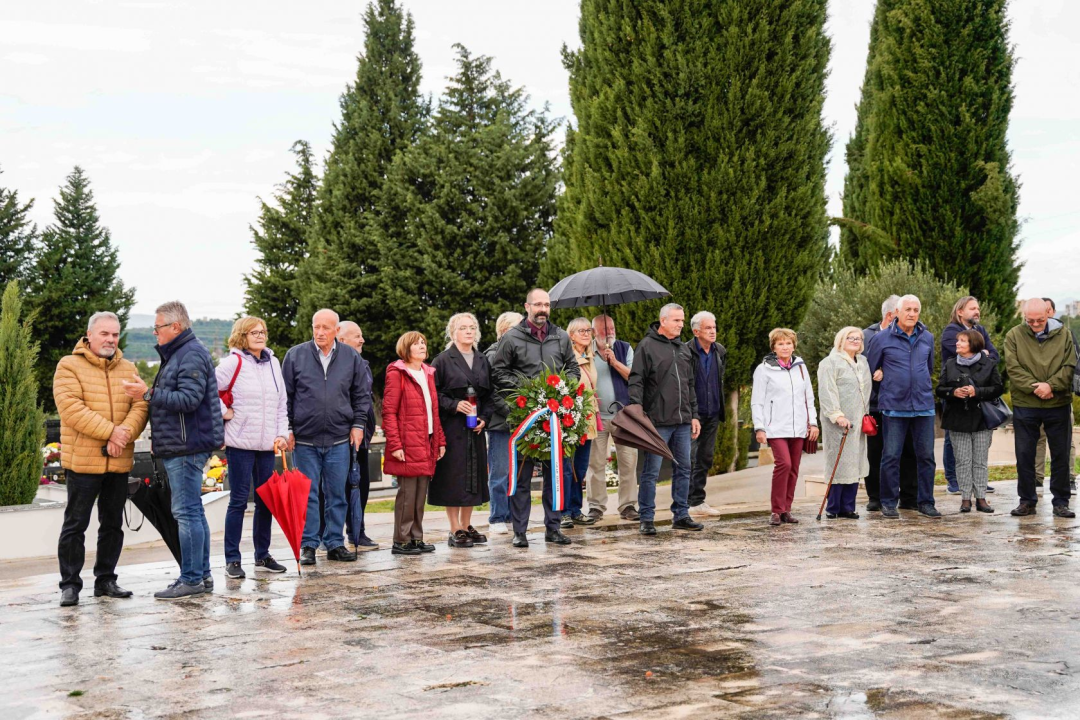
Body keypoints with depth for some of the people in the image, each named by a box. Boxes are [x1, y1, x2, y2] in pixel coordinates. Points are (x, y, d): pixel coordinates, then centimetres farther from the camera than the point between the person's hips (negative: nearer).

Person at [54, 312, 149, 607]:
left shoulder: (128, 369, 11)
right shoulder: (69, 366, -3)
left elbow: (140, 406, 1)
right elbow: (71, 408, -15)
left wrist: (124, 434, -18)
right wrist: (110, 432, -20)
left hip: (119, 461, 5)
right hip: (82, 460, -5)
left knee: (112, 524, 12)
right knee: (75, 524, 0)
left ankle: (105, 580, 22)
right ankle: (69, 584, 8)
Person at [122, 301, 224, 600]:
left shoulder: (192, 355, -13)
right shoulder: (177, 354, 20)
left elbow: (189, 399, -23)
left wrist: (148, 393, -20)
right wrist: (158, 438, 21)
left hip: (187, 448, -11)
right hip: (179, 448, 11)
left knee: (187, 512, -9)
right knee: (192, 512, 13)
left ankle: (192, 579, -6)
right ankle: (202, 575, 18)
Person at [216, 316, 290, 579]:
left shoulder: (273, 363, 12)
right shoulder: (234, 362, -7)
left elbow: (282, 402, 15)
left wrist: (282, 434, 7)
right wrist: (224, 412, -9)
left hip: (267, 444, 6)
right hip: (240, 443, -6)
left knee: (266, 500, 10)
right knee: (239, 500, -3)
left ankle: (262, 555, 22)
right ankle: (232, 560, 4)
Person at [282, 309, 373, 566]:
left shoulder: (352, 358, 5)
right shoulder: (295, 355, 1)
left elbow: (362, 394, 13)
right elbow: (285, 396, 5)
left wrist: (358, 424, 4)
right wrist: (287, 428, 1)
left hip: (340, 439, 1)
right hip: (305, 438, -1)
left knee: (337, 494, 7)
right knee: (308, 494, 3)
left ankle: (335, 543, 15)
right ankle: (308, 545, 10)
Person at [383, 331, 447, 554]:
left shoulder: (428, 373, 18)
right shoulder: (397, 373, -5)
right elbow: (388, 412, -10)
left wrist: (440, 440, 15)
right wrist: (395, 444, -17)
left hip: (428, 443, 7)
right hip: (408, 445, -7)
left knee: (421, 492, 9)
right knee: (407, 492, -6)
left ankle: (416, 538, 16)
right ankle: (401, 541, 1)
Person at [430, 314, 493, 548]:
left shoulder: (483, 361, 14)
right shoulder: (443, 360, -2)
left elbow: (489, 395, 14)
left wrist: (484, 417, -1)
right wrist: (454, 405, -17)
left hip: (475, 428, 5)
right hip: (452, 428, -5)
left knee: (474, 476, 8)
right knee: (454, 477, -5)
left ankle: (467, 526, 17)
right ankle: (455, 531, 0)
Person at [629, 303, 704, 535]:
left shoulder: (684, 349, 17)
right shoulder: (647, 346, -4)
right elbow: (636, 382, -8)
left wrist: (694, 415, 17)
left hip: (682, 421, 7)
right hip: (657, 421, -7)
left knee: (683, 469, 10)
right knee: (651, 471, -3)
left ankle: (681, 515, 19)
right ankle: (646, 518, 3)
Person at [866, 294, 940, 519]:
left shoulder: (927, 338, 10)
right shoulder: (882, 339, -1)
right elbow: (869, 369, 8)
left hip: (924, 406, 3)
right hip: (894, 407, -3)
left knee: (926, 456, 5)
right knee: (891, 456, -1)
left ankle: (926, 502, 14)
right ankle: (888, 503, 9)